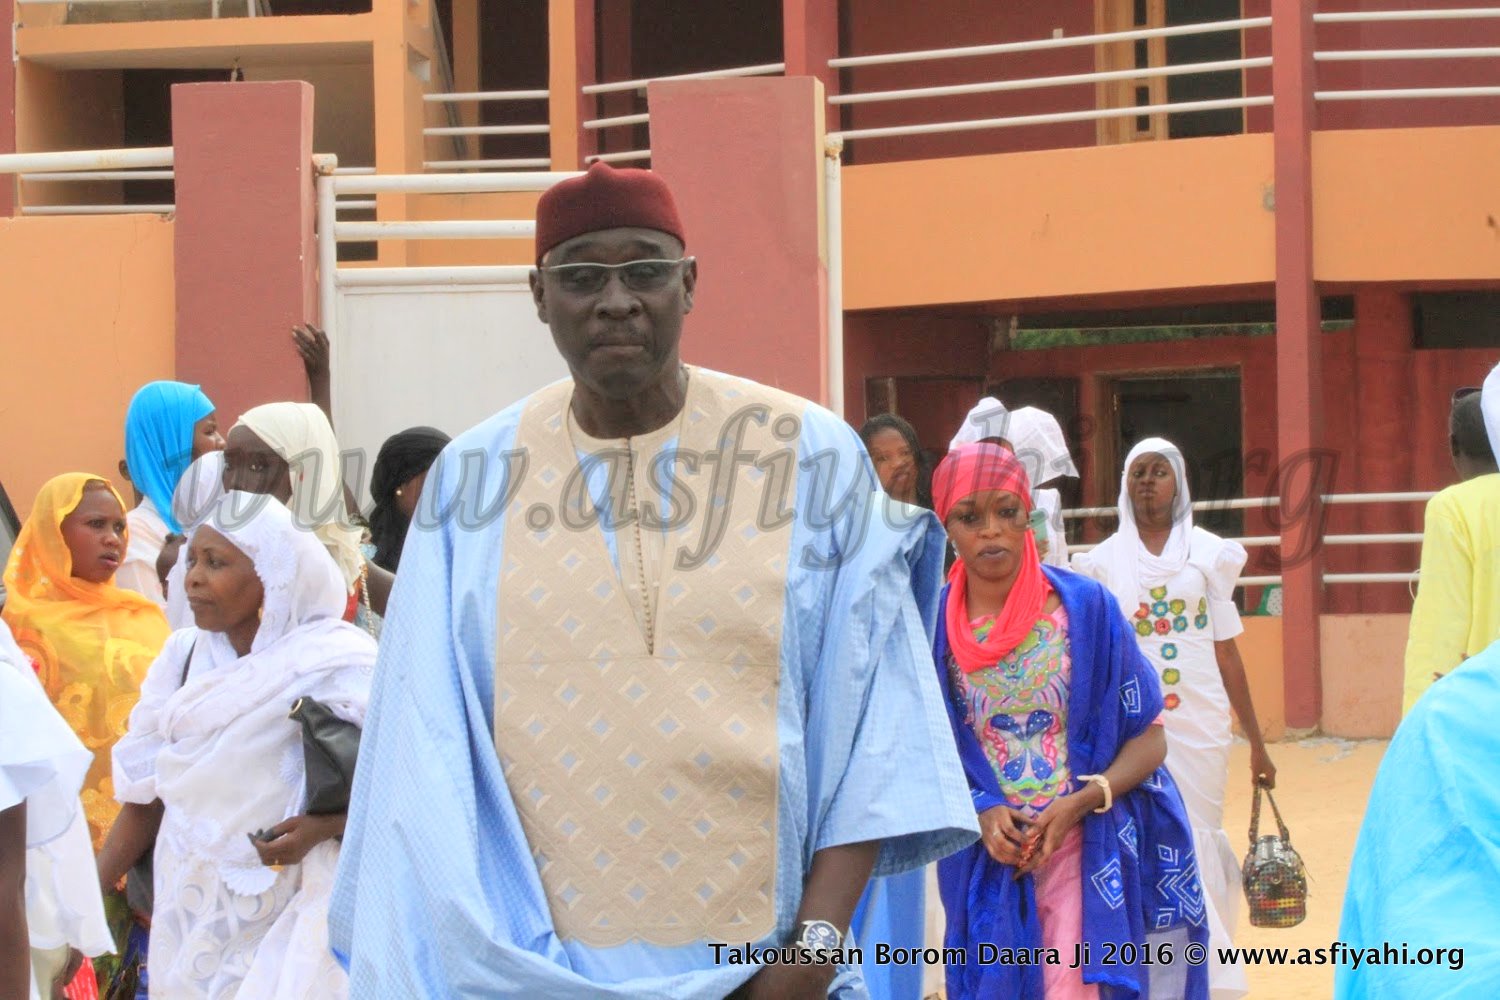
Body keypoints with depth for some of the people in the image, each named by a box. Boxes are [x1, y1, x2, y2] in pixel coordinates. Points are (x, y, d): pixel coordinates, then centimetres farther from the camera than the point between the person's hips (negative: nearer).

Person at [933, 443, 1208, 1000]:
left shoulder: (1084, 607, -6)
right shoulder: (932, 625, -1)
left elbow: (1148, 740, -3)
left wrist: (1077, 805, -18)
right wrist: (979, 812, -12)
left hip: (1091, 853, -2)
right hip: (989, 860, 2)